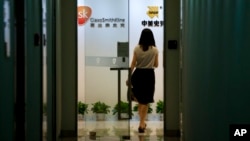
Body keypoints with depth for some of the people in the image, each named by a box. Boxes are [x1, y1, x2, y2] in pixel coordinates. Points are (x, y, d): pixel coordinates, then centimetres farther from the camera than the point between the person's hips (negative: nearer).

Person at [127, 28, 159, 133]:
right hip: (149, 75, -1)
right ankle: (142, 124, 3)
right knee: (145, 101, 5)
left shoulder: (137, 48, -4)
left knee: (139, 99, 19)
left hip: (138, 74, 1)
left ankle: (142, 121, 26)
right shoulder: (155, 50, -6)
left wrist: (129, 77, 5)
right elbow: (156, 65, 3)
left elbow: (133, 64, -2)